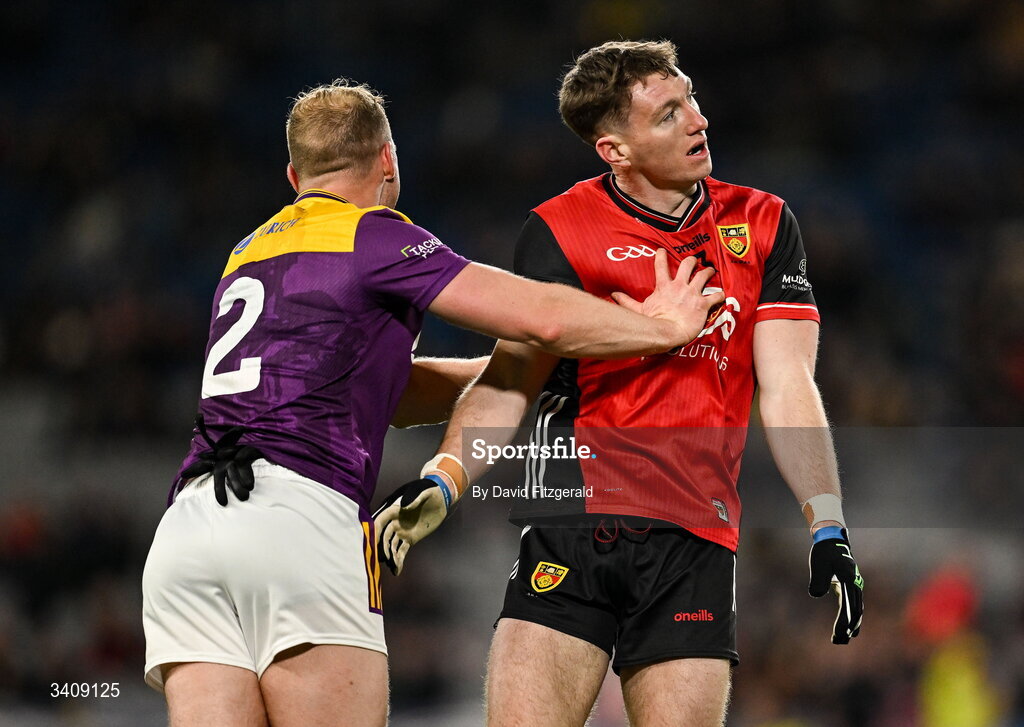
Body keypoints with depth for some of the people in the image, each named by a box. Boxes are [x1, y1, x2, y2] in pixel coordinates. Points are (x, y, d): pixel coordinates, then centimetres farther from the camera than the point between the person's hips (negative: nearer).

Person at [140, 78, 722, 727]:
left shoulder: (248, 253, 30)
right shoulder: (372, 236, 7)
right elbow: (543, 317, 3)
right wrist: (662, 327, 19)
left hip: (183, 525, 7)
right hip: (298, 514, -7)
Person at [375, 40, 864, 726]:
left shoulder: (763, 224, 11)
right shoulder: (560, 231, 3)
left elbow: (786, 385, 7)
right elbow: (510, 379, -1)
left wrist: (828, 529, -3)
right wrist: (442, 479, -18)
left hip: (698, 540, 2)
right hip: (572, 523, -2)